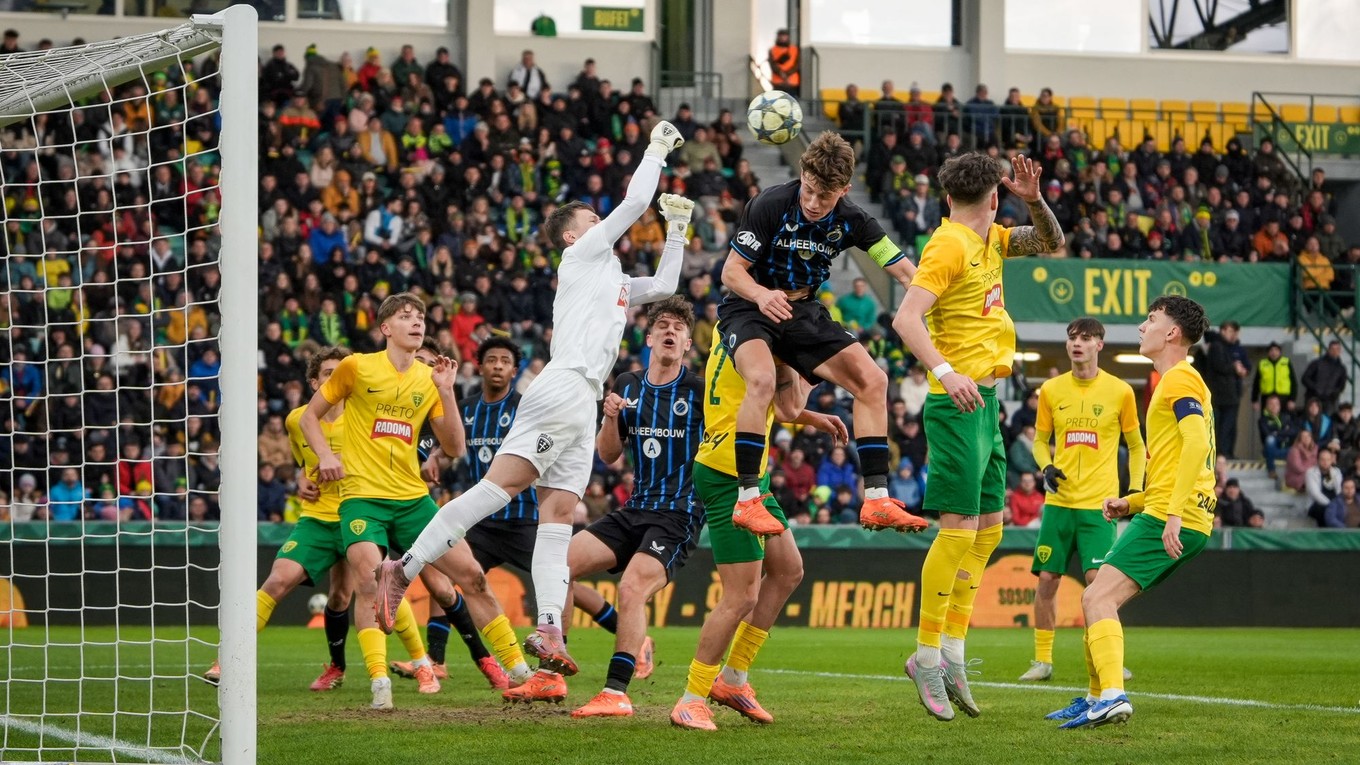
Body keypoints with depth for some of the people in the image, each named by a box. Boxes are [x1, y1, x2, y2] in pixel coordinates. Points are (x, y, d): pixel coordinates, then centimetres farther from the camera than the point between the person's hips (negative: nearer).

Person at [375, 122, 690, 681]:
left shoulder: (613, 278, 31)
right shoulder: (583, 255, 7)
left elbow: (664, 286, 40)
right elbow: (635, 202, 3)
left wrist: (677, 232, 32)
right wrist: (657, 149, 14)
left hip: (583, 405, 9)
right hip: (563, 388, -9)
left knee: (558, 513, -2)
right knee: (499, 485, -20)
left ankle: (548, 631, -13)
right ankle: (404, 569, -25)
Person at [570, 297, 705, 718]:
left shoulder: (700, 391, -4)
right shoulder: (627, 386, 10)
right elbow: (608, 455, 12)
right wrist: (611, 418, -6)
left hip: (679, 514, -6)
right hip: (634, 509, 6)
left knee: (632, 588, -27)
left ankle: (616, 692, -25)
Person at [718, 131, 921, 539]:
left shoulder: (850, 220, -7)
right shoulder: (771, 205, -20)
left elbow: (906, 271, -6)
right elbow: (731, 271, -15)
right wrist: (762, 295, -37)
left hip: (804, 312, 5)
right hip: (749, 308, -5)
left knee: (872, 380, -6)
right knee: (762, 380, -35)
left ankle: (876, 500, -1)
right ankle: (746, 500, -29)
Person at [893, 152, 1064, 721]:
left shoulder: (991, 242, 14)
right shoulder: (949, 246, -12)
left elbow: (1050, 243, 24)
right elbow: (905, 318, -21)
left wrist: (1034, 200, 4)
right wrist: (945, 371, -34)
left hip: (985, 401, 10)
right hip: (959, 402, -10)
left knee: (989, 528, 11)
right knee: (959, 529, -11)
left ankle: (951, 653, 15)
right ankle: (928, 656, -5)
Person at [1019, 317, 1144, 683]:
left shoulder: (1120, 391, 0)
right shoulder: (1051, 389, 6)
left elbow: (1136, 446, 9)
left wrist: (1135, 490, -2)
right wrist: (1046, 467, -4)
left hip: (1099, 503, -3)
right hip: (1059, 501, 3)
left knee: (1098, 579, -14)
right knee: (1046, 579, 1)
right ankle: (1043, 660, 12)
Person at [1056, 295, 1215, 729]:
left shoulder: (1179, 379, -6)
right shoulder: (1179, 382, 27)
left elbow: (1197, 441, -22)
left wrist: (1174, 512, -28)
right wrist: (1131, 503, 20)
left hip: (1171, 519, -10)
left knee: (1099, 597, -19)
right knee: (1098, 598, 18)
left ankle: (1112, 696, -33)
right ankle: (1096, 698, 24)